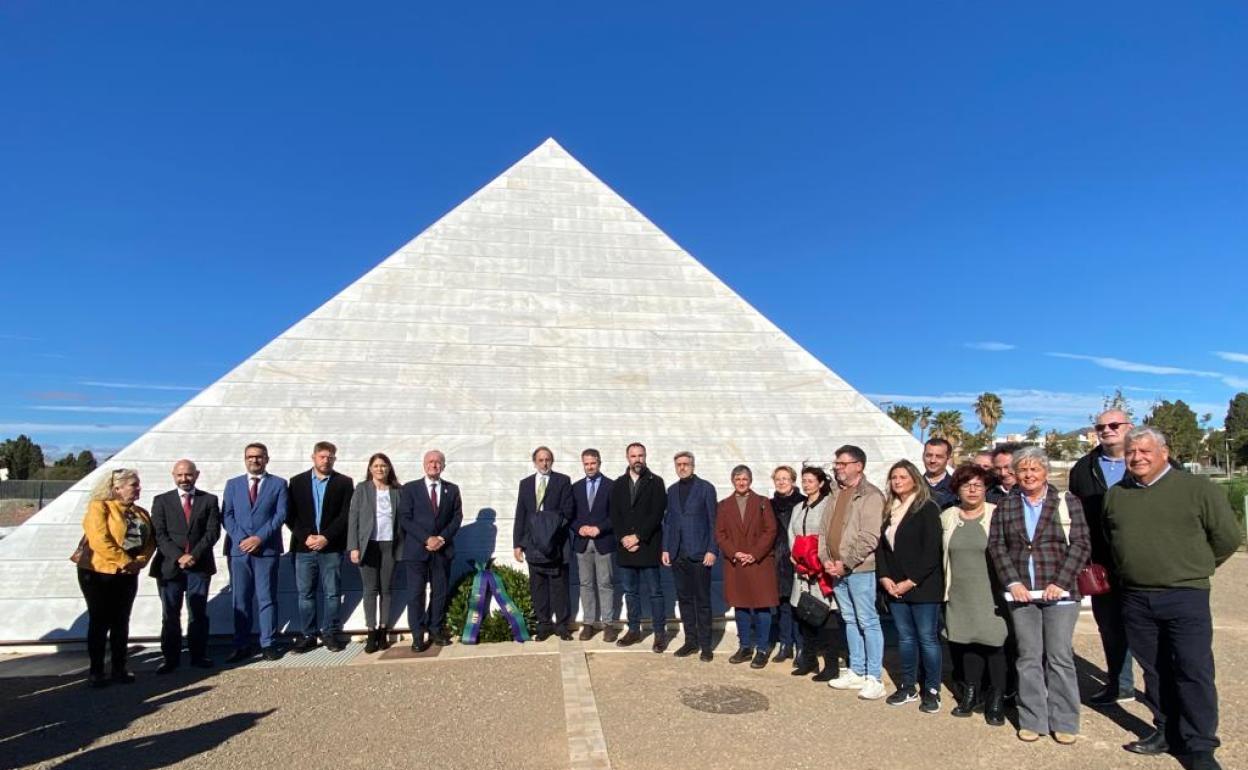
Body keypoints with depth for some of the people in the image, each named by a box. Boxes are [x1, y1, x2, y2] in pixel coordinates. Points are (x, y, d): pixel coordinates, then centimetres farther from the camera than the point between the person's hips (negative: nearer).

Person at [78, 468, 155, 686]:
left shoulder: (140, 513, 9)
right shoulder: (99, 507, -11)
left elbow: (150, 540, 5)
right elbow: (99, 540, -21)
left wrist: (140, 561, -12)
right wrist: (125, 561, -20)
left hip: (127, 575, 5)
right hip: (98, 574, -5)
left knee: (121, 622, 9)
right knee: (99, 622, 2)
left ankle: (119, 668, 16)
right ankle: (96, 671, 12)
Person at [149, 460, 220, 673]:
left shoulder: (209, 500, 7)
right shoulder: (161, 501, 6)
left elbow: (213, 532, -1)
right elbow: (159, 534, -2)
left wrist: (194, 555, -14)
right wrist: (178, 556, -15)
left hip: (199, 566, 0)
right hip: (169, 566, 0)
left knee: (198, 614, 4)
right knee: (170, 615, 6)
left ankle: (198, 655, 12)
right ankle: (170, 658, 15)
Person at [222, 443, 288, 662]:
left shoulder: (278, 484, 6)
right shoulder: (233, 484, 14)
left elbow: (280, 515, -2)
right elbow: (226, 516, 5)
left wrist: (259, 537, -12)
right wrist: (241, 539, -9)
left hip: (267, 549, -2)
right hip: (239, 549, 2)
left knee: (267, 598, 0)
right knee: (240, 600, 6)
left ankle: (268, 644, 6)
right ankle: (242, 646, 13)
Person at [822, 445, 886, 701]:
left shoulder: (870, 495, -11)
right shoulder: (835, 494, 13)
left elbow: (870, 538, -18)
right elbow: (826, 529, 15)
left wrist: (845, 563, -16)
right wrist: (826, 559, 1)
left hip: (860, 569, -8)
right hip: (837, 569, 8)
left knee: (868, 622, -1)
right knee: (850, 621, 15)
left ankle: (874, 678, 8)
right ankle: (856, 672, 26)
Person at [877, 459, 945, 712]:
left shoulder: (927, 509, -7)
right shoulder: (888, 510, 12)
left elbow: (932, 551, -13)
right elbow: (881, 546, 11)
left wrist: (910, 582, -14)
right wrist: (884, 577, -3)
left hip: (923, 586, -5)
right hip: (895, 587, 6)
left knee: (927, 637, -1)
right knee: (905, 637, 11)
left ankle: (932, 691, 12)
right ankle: (908, 687, 21)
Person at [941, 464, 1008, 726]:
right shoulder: (947, 517, 7)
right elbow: (943, 554, 17)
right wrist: (945, 588, 15)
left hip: (991, 593, -4)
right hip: (960, 593, 4)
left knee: (995, 641, -2)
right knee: (968, 640, 10)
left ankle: (996, 700, 11)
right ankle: (971, 693, 23)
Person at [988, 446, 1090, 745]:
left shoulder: (1067, 502, 2)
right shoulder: (1005, 507, 9)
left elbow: (1080, 545, -3)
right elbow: (996, 546, 5)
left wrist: (1060, 583, -11)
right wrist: (1013, 582, -7)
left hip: (1058, 593, -2)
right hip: (1021, 593, 2)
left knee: (1059, 657, 3)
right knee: (1028, 658, 7)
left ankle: (1064, 722, 15)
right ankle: (1032, 720, 16)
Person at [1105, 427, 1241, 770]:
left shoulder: (1197, 488, -5)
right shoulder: (1115, 495, 8)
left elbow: (1228, 536, 0)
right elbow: (1109, 538, 24)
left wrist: (1194, 568, 7)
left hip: (1185, 597, -4)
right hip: (1135, 599, 4)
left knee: (1193, 671, -1)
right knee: (1155, 671, 13)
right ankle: (1167, 731, 27)